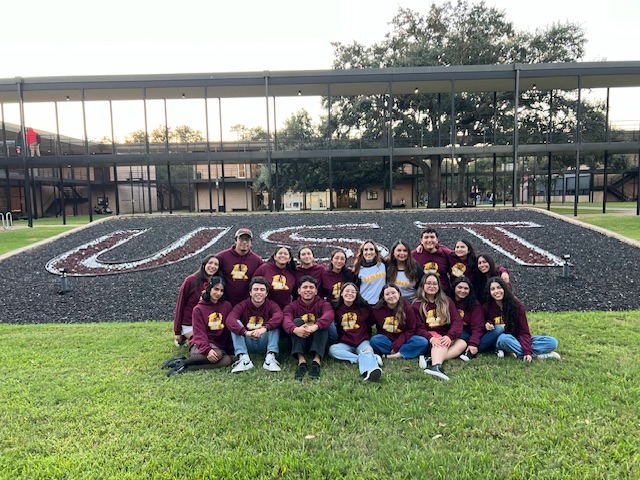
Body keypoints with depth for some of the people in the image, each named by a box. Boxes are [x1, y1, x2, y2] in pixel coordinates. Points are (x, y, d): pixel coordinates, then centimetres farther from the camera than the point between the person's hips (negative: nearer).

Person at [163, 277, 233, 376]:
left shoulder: (227, 306, 8)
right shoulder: (198, 309, 0)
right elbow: (199, 333, -10)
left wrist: (231, 348, -3)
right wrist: (207, 350, -27)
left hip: (220, 345, 4)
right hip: (201, 345, -4)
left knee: (227, 360, -31)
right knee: (217, 354, -37)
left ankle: (187, 368, -28)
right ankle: (182, 361, -21)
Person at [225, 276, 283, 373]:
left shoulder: (271, 305, -3)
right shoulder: (243, 305, -5)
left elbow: (279, 316, -28)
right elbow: (229, 320, -25)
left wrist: (265, 328, -47)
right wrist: (245, 332, -43)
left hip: (264, 343, 0)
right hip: (247, 344, 0)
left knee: (275, 323, -20)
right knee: (236, 323, -20)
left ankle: (270, 358, -31)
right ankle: (244, 358, -32)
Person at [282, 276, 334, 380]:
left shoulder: (323, 304, 3)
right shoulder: (292, 306, 3)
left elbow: (329, 316, -23)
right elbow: (286, 321, -20)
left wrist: (315, 326, -44)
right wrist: (295, 329, -45)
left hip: (319, 344, 0)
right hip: (299, 343, 0)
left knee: (321, 323, -24)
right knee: (297, 321, -22)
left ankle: (317, 360, -39)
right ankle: (301, 361, -38)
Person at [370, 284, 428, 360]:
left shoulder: (407, 308, -7)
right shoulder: (377, 310, -5)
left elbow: (410, 330, -7)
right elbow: (380, 330, 2)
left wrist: (397, 344, -19)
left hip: (403, 339, 0)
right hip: (387, 340, 0)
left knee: (423, 342, -26)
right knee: (374, 340, -31)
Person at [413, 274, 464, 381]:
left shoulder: (447, 301, 10)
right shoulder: (417, 305, 4)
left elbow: (457, 321, -2)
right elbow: (419, 328, -6)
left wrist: (450, 336, -23)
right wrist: (431, 338, -28)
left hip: (447, 337, 3)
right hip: (429, 336, -3)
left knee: (462, 343, -26)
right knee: (441, 342, -33)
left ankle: (431, 360, -43)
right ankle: (436, 366, -60)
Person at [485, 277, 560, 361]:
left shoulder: (516, 305, -10)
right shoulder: (487, 308, -9)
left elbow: (524, 331, -12)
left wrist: (527, 351, -26)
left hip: (518, 339, 1)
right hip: (499, 341, -1)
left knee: (552, 342, -17)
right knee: (503, 338, -38)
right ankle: (536, 355, -25)